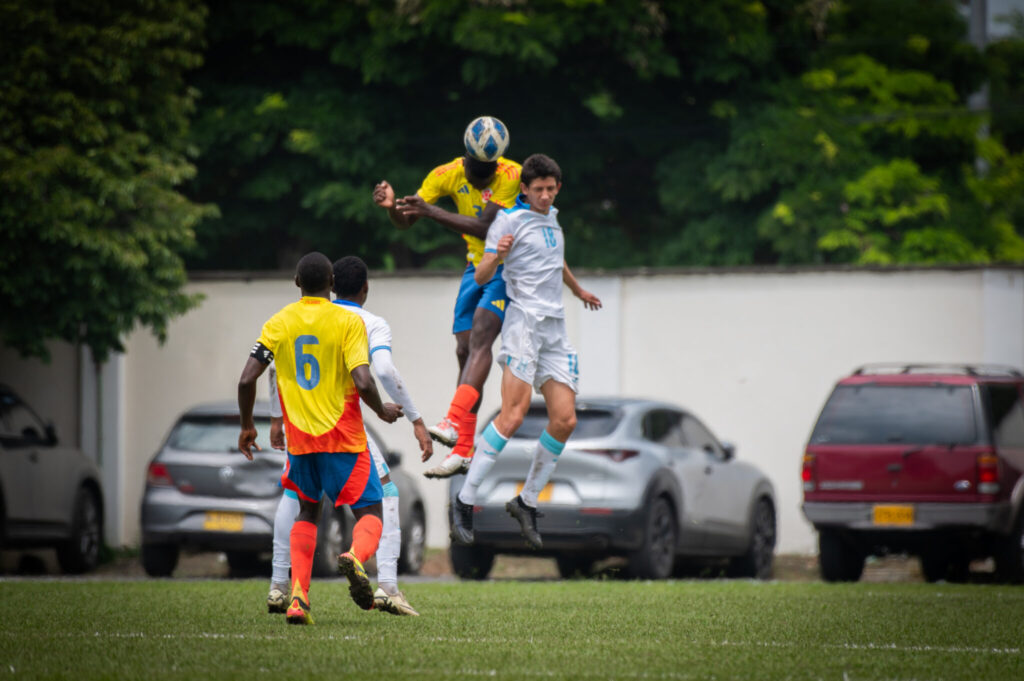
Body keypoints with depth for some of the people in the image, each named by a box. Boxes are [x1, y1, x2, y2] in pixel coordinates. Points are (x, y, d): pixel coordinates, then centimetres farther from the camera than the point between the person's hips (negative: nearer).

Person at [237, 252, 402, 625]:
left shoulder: (279, 323, 3)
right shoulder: (348, 321, -6)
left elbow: (247, 379, -3)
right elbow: (363, 382, -17)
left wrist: (247, 426, 13)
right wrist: (382, 411, 4)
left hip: (300, 439, 3)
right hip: (343, 438, -3)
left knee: (307, 511, 22)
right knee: (370, 512, 6)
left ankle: (299, 597, 5)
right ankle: (355, 555, -31)